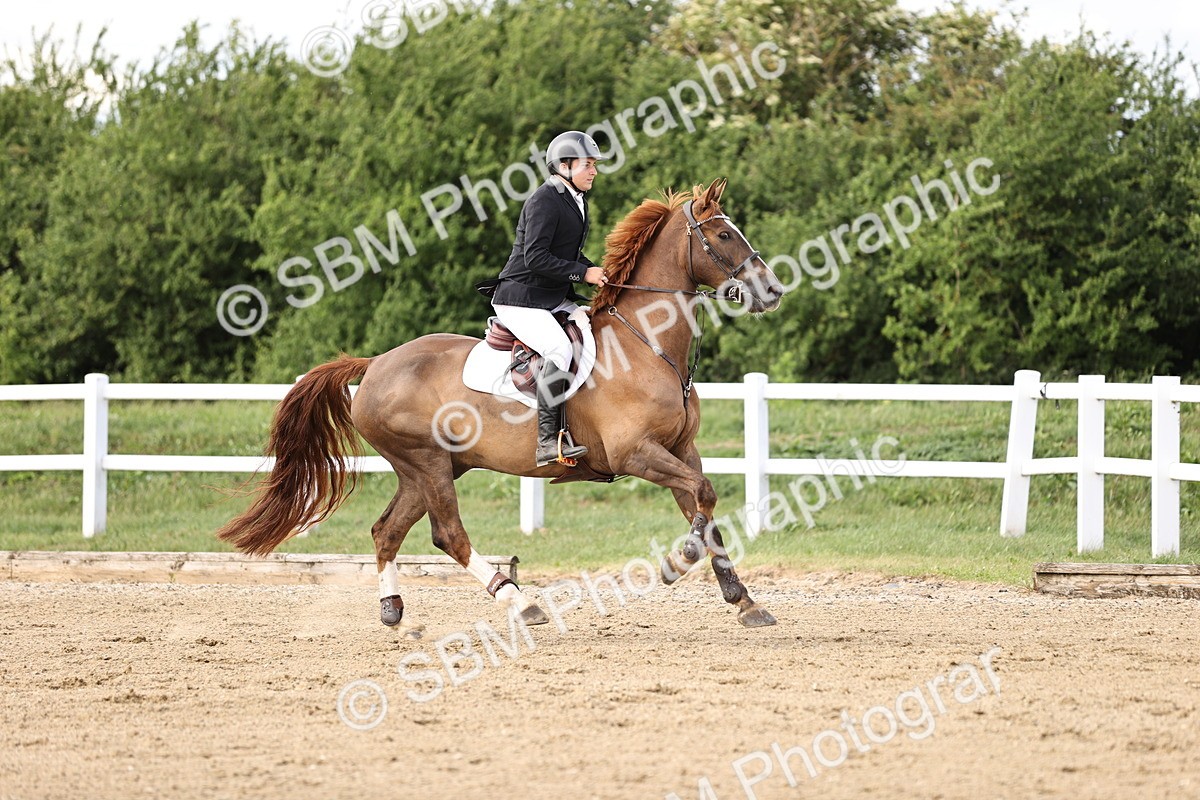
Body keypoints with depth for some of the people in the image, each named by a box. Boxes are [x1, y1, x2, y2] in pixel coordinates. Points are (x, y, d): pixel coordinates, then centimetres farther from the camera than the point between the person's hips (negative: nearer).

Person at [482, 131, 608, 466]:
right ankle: (548, 441, -33)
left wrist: (600, 273, 7)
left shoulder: (576, 200, 16)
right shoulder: (544, 201, -15)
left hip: (556, 300, 10)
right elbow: (535, 257, -23)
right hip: (521, 300, -10)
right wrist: (584, 273, -21)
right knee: (560, 349, -29)